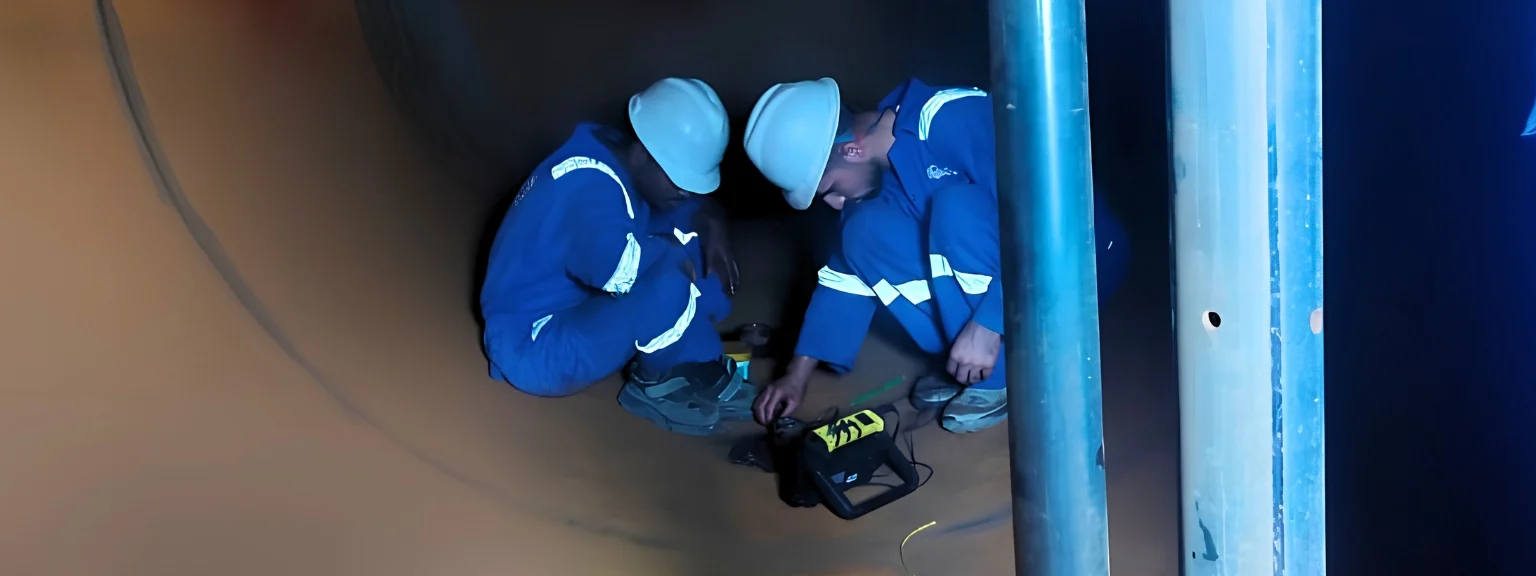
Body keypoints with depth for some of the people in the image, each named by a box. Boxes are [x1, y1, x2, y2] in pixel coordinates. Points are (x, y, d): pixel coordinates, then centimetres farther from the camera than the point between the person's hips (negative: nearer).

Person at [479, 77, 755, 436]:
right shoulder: (592, 184, -26)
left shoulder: (618, 158, 2)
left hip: (575, 306, 10)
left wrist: (710, 224, -7)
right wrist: (673, 248, -23)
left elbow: (696, 201, 16)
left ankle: (699, 368, -3)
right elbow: (619, 269, -44)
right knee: (669, 275, -32)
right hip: (535, 351, -10)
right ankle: (660, 382, -6)